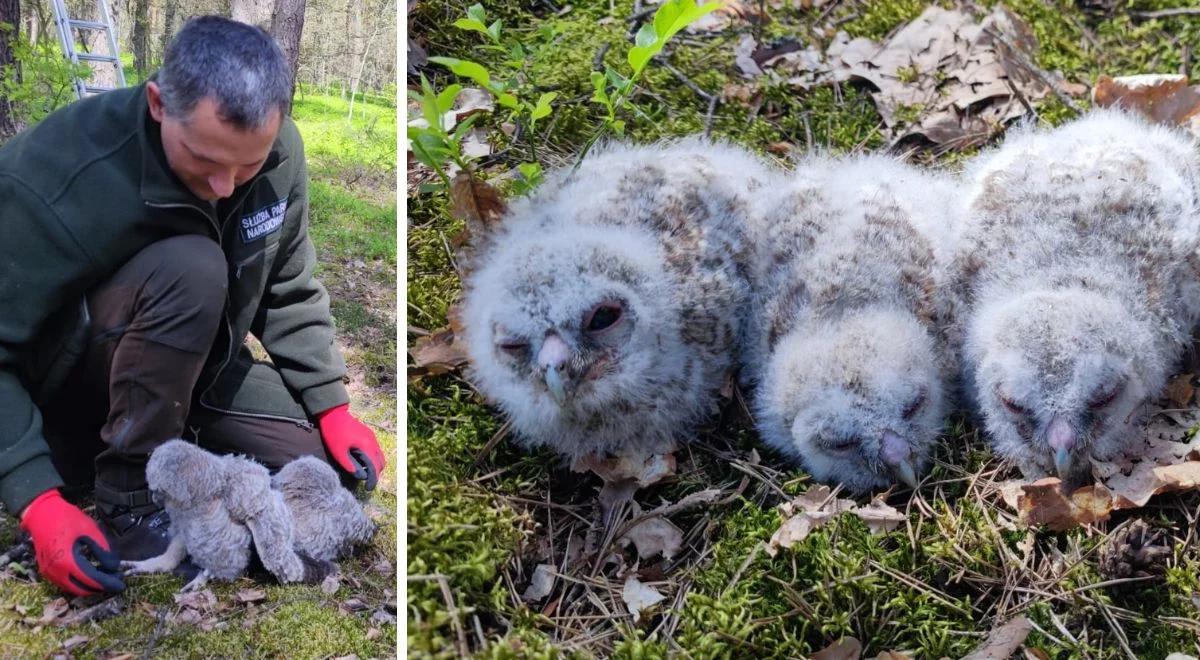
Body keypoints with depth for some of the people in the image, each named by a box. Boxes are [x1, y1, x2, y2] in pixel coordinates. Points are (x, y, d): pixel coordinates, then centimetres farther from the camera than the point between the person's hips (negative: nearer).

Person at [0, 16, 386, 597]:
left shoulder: (279, 154, -16)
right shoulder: (55, 179, -33)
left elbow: (289, 293, -2)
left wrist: (333, 408, -8)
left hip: (194, 367, 6)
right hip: (65, 386, -6)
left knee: (330, 465, -6)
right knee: (190, 267, -35)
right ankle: (131, 499, -20)